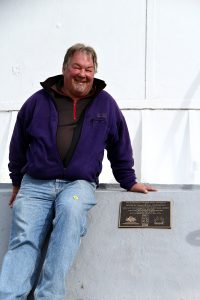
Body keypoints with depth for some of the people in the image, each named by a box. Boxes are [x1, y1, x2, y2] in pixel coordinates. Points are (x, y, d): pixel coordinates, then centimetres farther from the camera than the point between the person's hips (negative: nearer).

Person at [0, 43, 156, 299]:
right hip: (35, 184, 2)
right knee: (23, 242, -16)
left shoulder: (105, 104, 10)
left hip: (78, 183, -1)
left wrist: (128, 182, 18)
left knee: (70, 209, -34)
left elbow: (120, 146, 19)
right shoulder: (38, 101, 9)